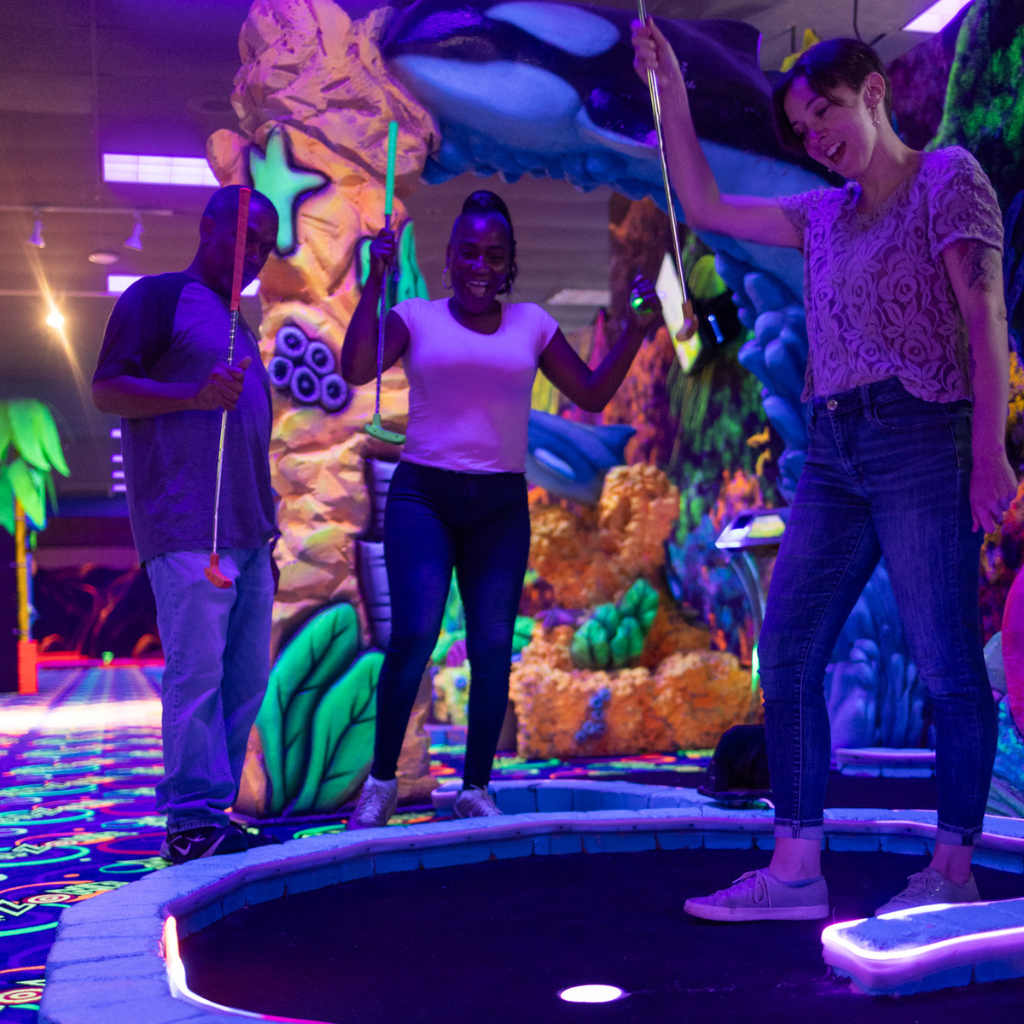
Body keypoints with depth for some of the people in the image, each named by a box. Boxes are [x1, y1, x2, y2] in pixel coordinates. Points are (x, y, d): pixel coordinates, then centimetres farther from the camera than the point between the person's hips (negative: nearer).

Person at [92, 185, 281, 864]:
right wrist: (195, 393, -21)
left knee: (247, 679, 6)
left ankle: (215, 812, 13)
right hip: (186, 530, -8)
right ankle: (192, 821, -4)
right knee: (197, 671, -10)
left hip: (246, 530, 8)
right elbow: (107, 389, -7)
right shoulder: (158, 297, 2)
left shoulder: (237, 325, 26)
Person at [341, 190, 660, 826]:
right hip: (423, 494, -2)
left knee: (493, 647, -2)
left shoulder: (531, 323, 11)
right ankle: (382, 780, 3)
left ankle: (476, 789, 13)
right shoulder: (416, 318, 4)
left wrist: (636, 330, 1)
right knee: (414, 636, -15)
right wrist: (376, 283, -14)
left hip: (501, 505, 2)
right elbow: (356, 370, -11)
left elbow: (592, 394, 12)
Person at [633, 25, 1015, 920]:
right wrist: (671, 95, 15)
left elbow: (985, 316, -7)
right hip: (832, 453, 7)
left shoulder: (948, 176, 3)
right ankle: (796, 869, 6)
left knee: (948, 665, -4)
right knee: (787, 656, 1)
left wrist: (989, 449, -15)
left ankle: (953, 871, 5)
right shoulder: (825, 216, 21)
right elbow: (707, 208, 22)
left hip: (921, 441, -7)